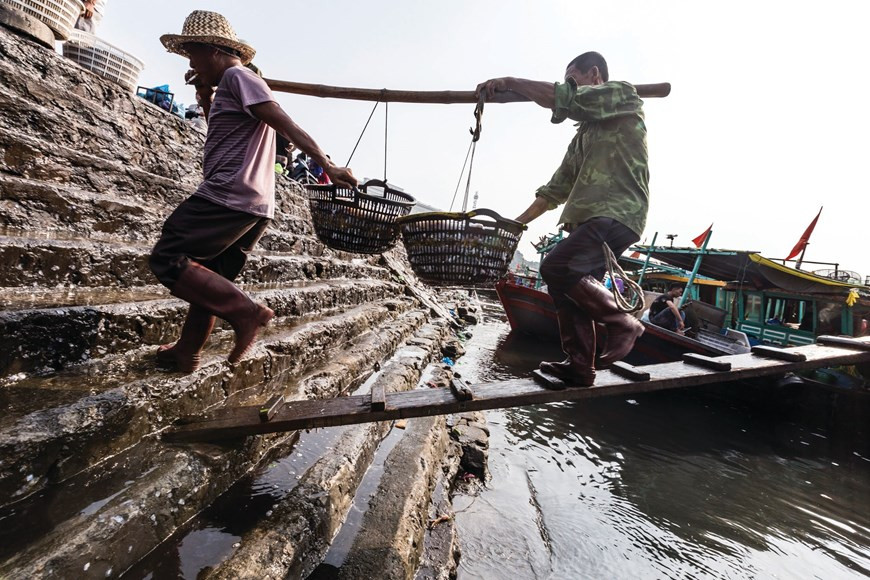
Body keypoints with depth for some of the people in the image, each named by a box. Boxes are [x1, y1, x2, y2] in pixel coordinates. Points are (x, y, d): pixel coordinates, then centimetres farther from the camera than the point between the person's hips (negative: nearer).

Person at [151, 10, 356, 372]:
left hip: (227, 196, -10)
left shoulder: (237, 76, -2)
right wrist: (206, 101, 24)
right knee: (208, 279, 16)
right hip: (253, 207, 10)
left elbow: (287, 126, -14)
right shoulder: (229, 87, 28)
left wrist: (327, 165, -22)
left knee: (167, 259, -7)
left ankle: (245, 311, -18)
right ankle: (186, 353, 26)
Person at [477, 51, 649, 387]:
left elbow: (565, 99, -12)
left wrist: (509, 82, -3)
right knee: (570, 289, 3)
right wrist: (521, 220, 20)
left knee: (556, 269, -25)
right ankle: (579, 368, 11)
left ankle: (623, 324, -8)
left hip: (616, 214, -9)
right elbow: (560, 184, 26)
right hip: (589, 219, 9)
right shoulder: (585, 132, 29)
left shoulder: (624, 94, 5)